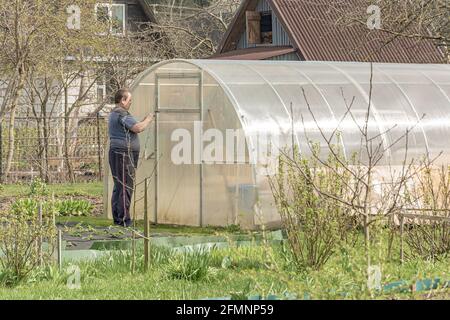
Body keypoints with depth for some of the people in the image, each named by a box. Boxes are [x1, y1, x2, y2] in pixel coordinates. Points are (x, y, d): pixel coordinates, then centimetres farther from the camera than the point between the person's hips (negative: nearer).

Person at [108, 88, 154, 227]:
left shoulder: (113, 114, 20)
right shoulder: (122, 114, -14)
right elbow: (137, 128, -24)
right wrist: (148, 120, -9)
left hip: (116, 153, 11)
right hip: (124, 154, -11)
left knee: (118, 187, 12)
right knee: (126, 187, -10)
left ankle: (117, 218, 14)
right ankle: (124, 219, -11)